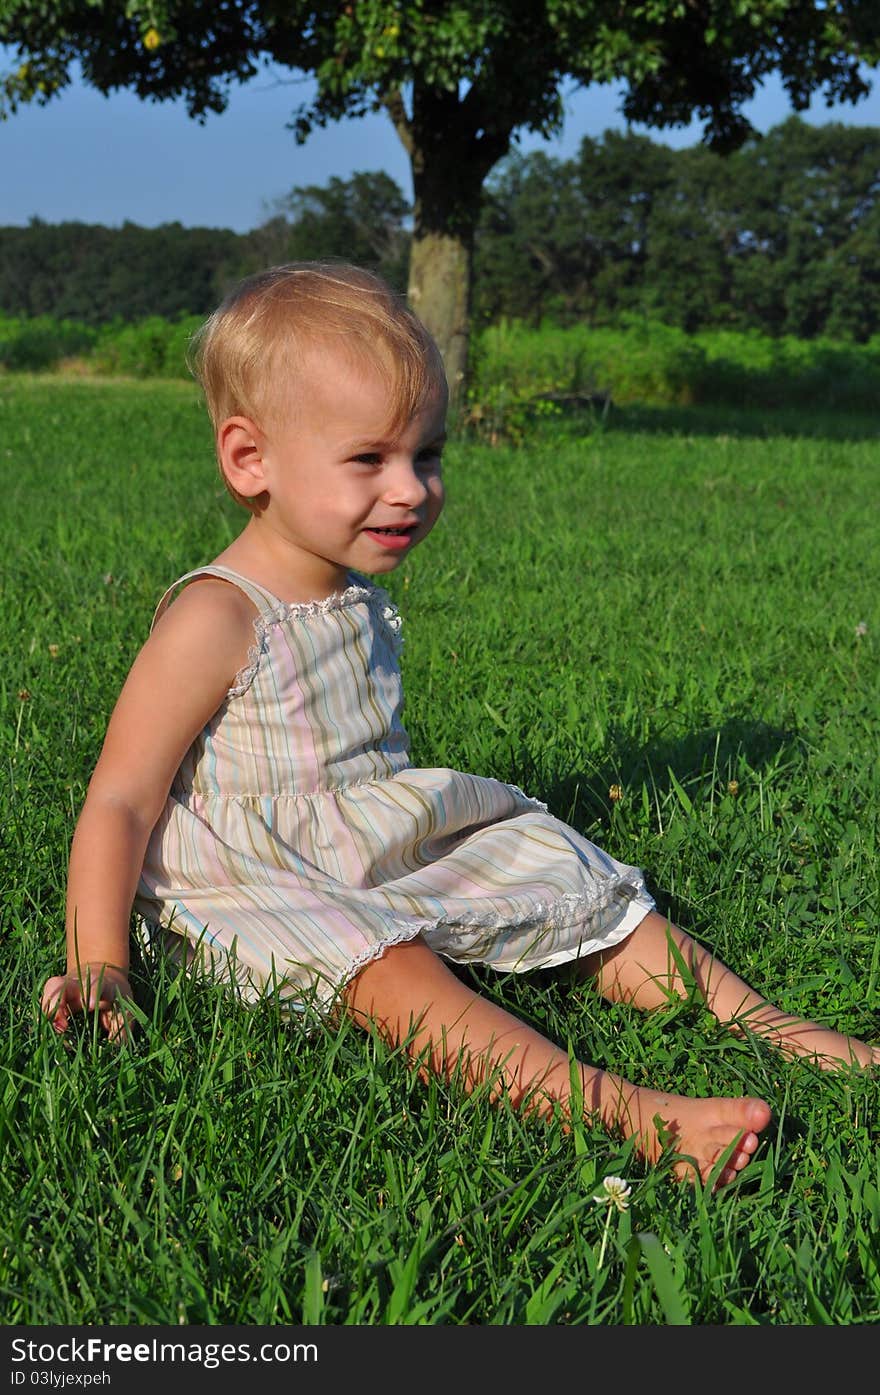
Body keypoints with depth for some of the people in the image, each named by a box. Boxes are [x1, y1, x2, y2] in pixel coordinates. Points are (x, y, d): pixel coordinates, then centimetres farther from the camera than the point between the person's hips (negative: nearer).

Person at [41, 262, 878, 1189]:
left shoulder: (358, 597, 9)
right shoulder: (216, 621, -17)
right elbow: (119, 805, -17)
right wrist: (97, 970, -23)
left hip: (393, 863, 9)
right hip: (258, 894, -9)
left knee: (589, 895, 2)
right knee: (389, 972, -36)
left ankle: (769, 1026, 6)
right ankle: (621, 1111, -50)